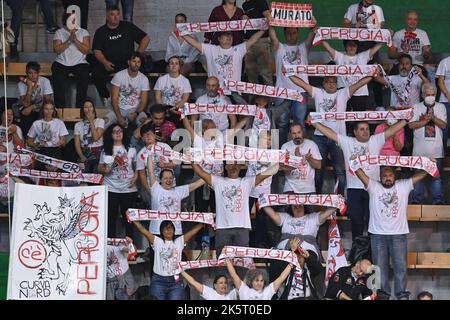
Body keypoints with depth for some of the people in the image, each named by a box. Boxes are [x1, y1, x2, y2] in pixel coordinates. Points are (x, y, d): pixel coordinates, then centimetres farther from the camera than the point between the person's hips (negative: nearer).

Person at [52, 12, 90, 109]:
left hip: (79, 63, 0)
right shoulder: (59, 33, 10)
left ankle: (80, 107, -23)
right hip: (62, 63, 0)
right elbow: (57, 49, -5)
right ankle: (60, 107, -24)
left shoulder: (84, 32, 10)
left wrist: (75, 40, -14)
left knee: (84, 74, -31)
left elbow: (86, 50, -3)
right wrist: (69, 41, -13)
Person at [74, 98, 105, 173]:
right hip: (84, 154, 2)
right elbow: (77, 144, 5)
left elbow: (96, 138, -9)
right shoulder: (78, 125, 13)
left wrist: (91, 121, -5)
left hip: (97, 153, -2)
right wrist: (82, 157, -12)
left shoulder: (100, 121, 7)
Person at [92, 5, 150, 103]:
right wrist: (105, 62, -15)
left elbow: (146, 39, 10)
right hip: (108, 63, 1)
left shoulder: (128, 27, 9)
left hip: (127, 63, -1)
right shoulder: (100, 32, 11)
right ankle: (106, 98, -7)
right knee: (97, 74, -28)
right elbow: (97, 51, 4)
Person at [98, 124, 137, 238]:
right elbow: (100, 168, 8)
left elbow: (137, 166, 9)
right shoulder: (106, 150, 6)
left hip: (128, 189, 0)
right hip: (111, 189, 0)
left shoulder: (131, 150, 7)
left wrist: (135, 177, -7)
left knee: (128, 216, 2)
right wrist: (105, 170, -13)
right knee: (111, 217, 0)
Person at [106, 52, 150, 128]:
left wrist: (136, 113, -24)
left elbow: (143, 101, -2)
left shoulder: (144, 79, 0)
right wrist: (119, 116, -20)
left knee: (143, 120, -35)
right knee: (105, 120, -30)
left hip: (135, 109, 0)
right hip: (120, 108, 0)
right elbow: (114, 99, -6)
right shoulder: (119, 75, -3)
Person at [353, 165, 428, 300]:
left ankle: (402, 294, 8)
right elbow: (359, 173, -4)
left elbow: (421, 175, 0)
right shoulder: (373, 187, 3)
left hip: (399, 234, 0)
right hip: (378, 234, 0)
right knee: (380, 265, 4)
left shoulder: (404, 186, 5)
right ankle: (383, 293, 12)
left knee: (401, 265, 2)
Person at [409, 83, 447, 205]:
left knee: (437, 176, 3)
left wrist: (433, 118, -16)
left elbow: (443, 125, -2)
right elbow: (411, 125, -6)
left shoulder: (441, 107, 7)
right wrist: (426, 120, -14)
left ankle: (438, 200, 9)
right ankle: (417, 199, 12)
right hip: (420, 149, 0)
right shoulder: (416, 107, 4)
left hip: (436, 149, 0)